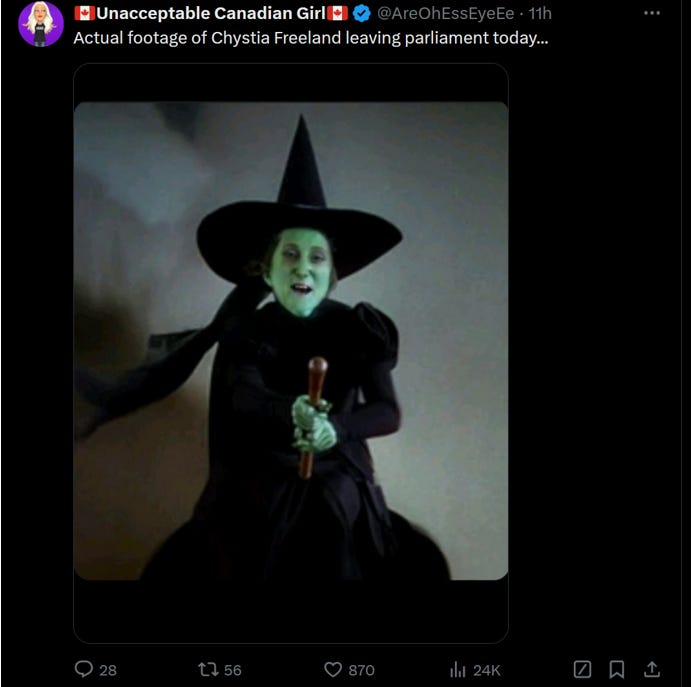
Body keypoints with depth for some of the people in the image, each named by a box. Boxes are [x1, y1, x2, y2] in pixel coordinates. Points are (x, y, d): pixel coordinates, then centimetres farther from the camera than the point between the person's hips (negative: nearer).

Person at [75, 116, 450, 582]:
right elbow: (245, 398, -22)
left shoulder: (356, 328, -5)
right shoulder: (248, 327, -5)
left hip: (338, 489, 1)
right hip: (261, 488, 0)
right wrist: (290, 411, -43)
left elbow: (389, 412, -12)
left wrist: (337, 428, -31)